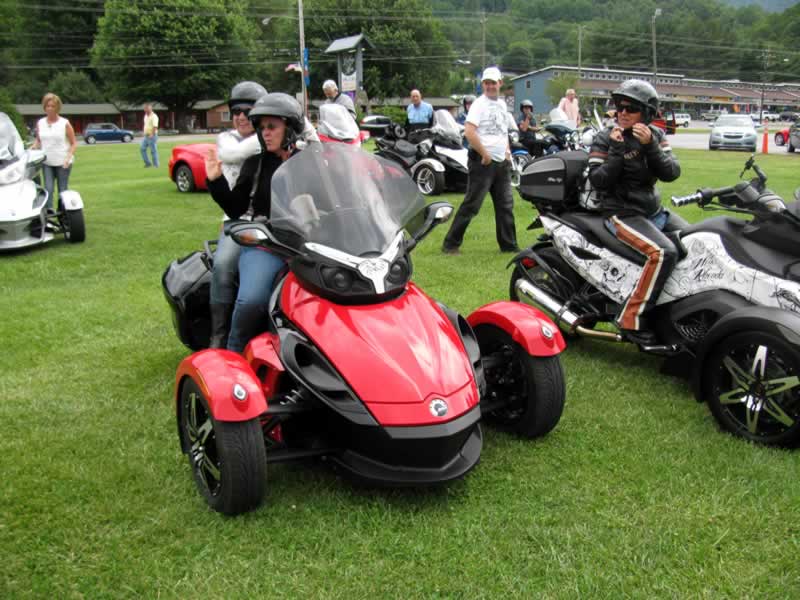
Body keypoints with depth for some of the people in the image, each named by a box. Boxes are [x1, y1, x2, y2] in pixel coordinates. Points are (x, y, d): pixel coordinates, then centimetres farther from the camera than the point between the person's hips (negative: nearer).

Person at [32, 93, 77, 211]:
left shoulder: (65, 123, -2)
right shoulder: (40, 123, 8)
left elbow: (73, 143, -1)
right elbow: (38, 141, 17)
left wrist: (68, 158, -14)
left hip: (62, 163, -2)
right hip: (47, 162, 2)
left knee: (63, 190, 2)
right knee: (48, 188, -8)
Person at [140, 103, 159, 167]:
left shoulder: (154, 116, -14)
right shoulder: (146, 116, 14)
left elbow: (155, 126, -22)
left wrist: (152, 135, -28)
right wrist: (145, 133, 17)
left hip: (152, 136, -9)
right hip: (146, 136, 9)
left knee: (153, 150, -5)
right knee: (142, 148, 6)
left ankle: (156, 165, 2)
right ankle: (147, 163, 12)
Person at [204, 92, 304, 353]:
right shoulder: (255, 164, 13)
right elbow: (236, 210, 11)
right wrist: (216, 181, -1)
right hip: (263, 245, 0)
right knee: (252, 301, -28)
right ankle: (235, 353, -2)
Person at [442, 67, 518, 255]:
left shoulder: (502, 104, 15)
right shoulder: (479, 104, -10)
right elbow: (469, 132, -22)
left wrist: (507, 150, 12)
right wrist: (485, 155, -18)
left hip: (502, 162, 8)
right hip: (482, 162, -8)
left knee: (505, 206, 10)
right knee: (471, 205, -6)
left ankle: (508, 245, 20)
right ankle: (451, 243, 0)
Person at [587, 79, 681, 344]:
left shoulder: (655, 135, 9)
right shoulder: (605, 139, -4)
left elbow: (671, 173, -5)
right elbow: (598, 181, -15)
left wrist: (650, 146, -17)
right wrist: (616, 150, -21)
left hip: (653, 210, 7)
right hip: (622, 213, -7)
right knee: (664, 252, -29)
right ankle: (631, 319, -26)